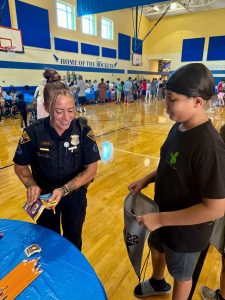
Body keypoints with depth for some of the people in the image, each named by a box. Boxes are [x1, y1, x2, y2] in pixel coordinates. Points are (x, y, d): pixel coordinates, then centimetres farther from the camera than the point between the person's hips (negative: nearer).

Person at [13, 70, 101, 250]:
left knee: (73, 240, 23)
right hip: (45, 197, 0)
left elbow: (91, 169, -17)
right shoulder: (34, 132, -20)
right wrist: (31, 185, -25)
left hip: (75, 196, 0)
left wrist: (64, 190, -27)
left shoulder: (83, 130, -20)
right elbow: (20, 166, -6)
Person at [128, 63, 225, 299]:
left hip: (186, 229, -8)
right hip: (164, 215, 8)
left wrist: (160, 218, -26)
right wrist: (147, 179, -5)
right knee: (156, 247, 33)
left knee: (181, 275, 22)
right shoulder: (179, 127, -7)